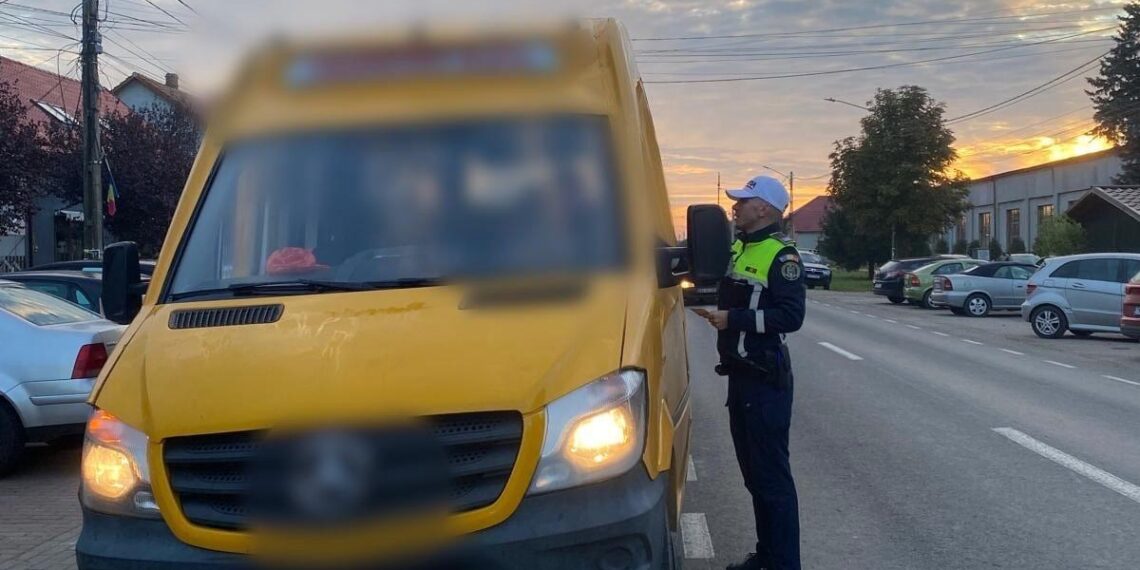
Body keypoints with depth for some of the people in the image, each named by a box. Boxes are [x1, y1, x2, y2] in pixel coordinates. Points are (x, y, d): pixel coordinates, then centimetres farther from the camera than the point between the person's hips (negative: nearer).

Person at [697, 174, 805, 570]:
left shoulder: (781, 256, -13)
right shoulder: (737, 249, 12)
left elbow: (791, 316, -22)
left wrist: (733, 319, -23)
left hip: (766, 379, -9)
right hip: (739, 374, 9)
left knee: (772, 475, -4)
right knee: (752, 472, 16)